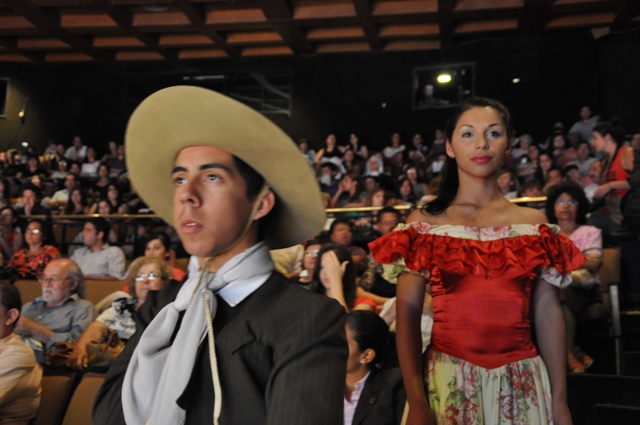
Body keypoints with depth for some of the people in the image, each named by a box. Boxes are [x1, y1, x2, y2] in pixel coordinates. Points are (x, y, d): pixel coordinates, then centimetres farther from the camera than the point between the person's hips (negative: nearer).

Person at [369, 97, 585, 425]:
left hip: (522, 382, 2)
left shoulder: (534, 224, 4)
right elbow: (407, 313, -6)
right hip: (448, 378, -1)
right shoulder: (424, 222, -1)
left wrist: (559, 399, 2)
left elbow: (548, 314, 4)